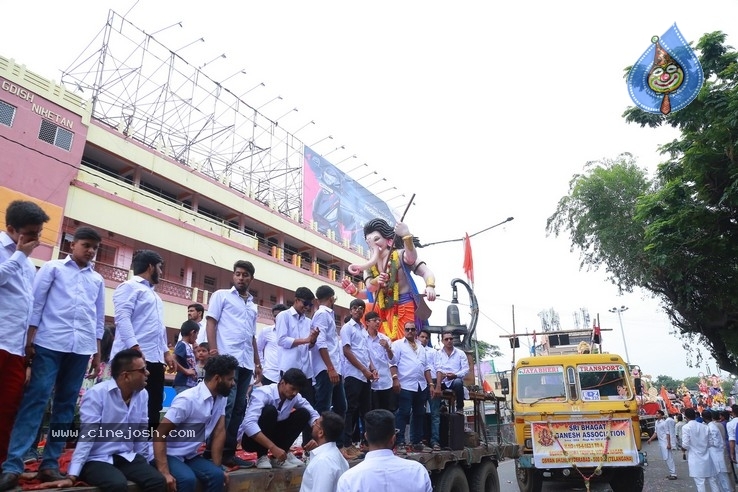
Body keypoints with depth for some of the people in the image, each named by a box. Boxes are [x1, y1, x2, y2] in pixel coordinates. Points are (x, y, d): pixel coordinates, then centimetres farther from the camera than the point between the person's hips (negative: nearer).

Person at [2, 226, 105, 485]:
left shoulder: (97, 279, 15)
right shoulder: (53, 267, 7)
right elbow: (36, 303, 3)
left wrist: (97, 354, 14)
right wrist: (29, 339, -4)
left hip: (81, 349, 3)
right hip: (50, 344, -3)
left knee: (66, 404, 5)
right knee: (35, 398, -7)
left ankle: (50, 462, 12)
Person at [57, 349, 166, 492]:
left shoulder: (142, 395, 2)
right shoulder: (96, 394, -15)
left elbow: (141, 435, 8)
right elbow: (86, 437, -17)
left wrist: (144, 466, 12)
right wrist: (72, 475, -21)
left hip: (127, 457, 5)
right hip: (97, 460, -5)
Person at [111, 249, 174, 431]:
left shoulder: (153, 293, 26)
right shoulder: (130, 286, -2)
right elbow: (122, 317, -16)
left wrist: (166, 352, 18)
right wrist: (135, 347, -25)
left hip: (154, 358, 9)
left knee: (153, 408, 9)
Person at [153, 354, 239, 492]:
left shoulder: (221, 398, -2)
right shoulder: (187, 399, -23)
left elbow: (219, 432, 1)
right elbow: (159, 434, -23)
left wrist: (217, 467, -2)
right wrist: (165, 473, -30)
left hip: (191, 456, 6)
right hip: (170, 455, -6)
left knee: (217, 476, -21)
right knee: (188, 479, -33)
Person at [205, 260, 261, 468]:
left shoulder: (253, 306, 22)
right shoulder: (221, 295, 7)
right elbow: (211, 323, -1)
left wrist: (257, 363, 19)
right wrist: (214, 352, -12)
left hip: (246, 363, 6)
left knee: (239, 408, 6)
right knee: (225, 406, -11)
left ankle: (229, 452, 14)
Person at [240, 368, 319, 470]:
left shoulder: (296, 397, -8)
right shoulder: (263, 393, -27)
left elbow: (313, 414, -2)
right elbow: (248, 424, -40)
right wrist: (273, 447, -43)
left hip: (272, 436, 6)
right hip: (252, 438, -6)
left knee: (303, 414, -9)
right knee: (270, 410, -32)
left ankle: (279, 457, -8)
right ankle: (262, 457, -18)